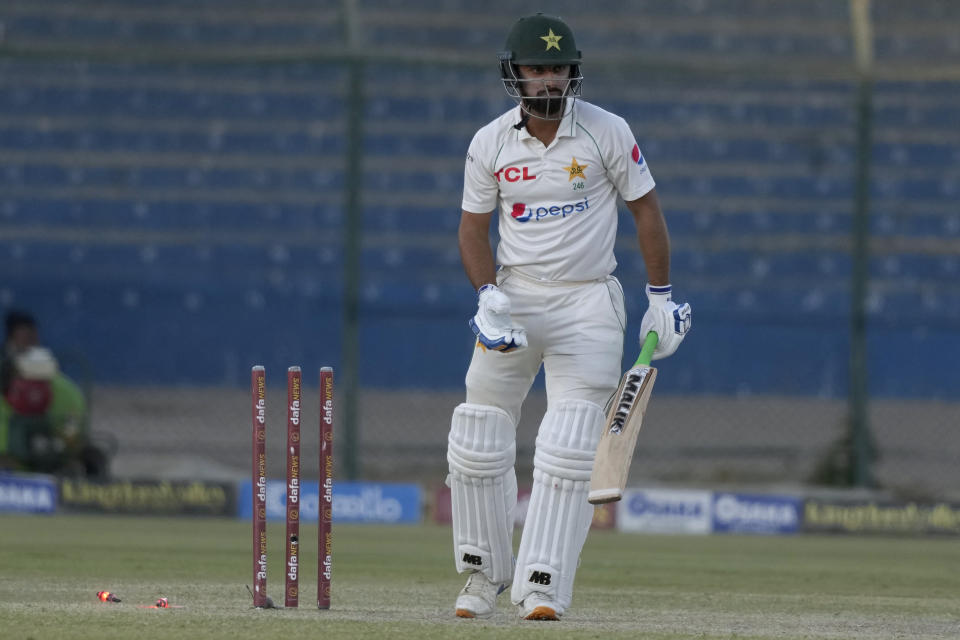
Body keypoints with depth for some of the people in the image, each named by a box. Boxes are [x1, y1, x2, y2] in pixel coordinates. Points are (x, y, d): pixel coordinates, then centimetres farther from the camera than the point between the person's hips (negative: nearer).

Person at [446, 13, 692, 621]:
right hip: (514, 295, 3)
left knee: (567, 450, -13)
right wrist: (489, 297, -12)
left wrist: (661, 297, 1)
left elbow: (646, 208, 0)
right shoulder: (490, 143, -2)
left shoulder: (608, 132, -8)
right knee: (477, 444, 2)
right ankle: (484, 575, 19)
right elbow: (474, 228, 5)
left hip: (588, 303, -3)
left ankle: (542, 586, -14)